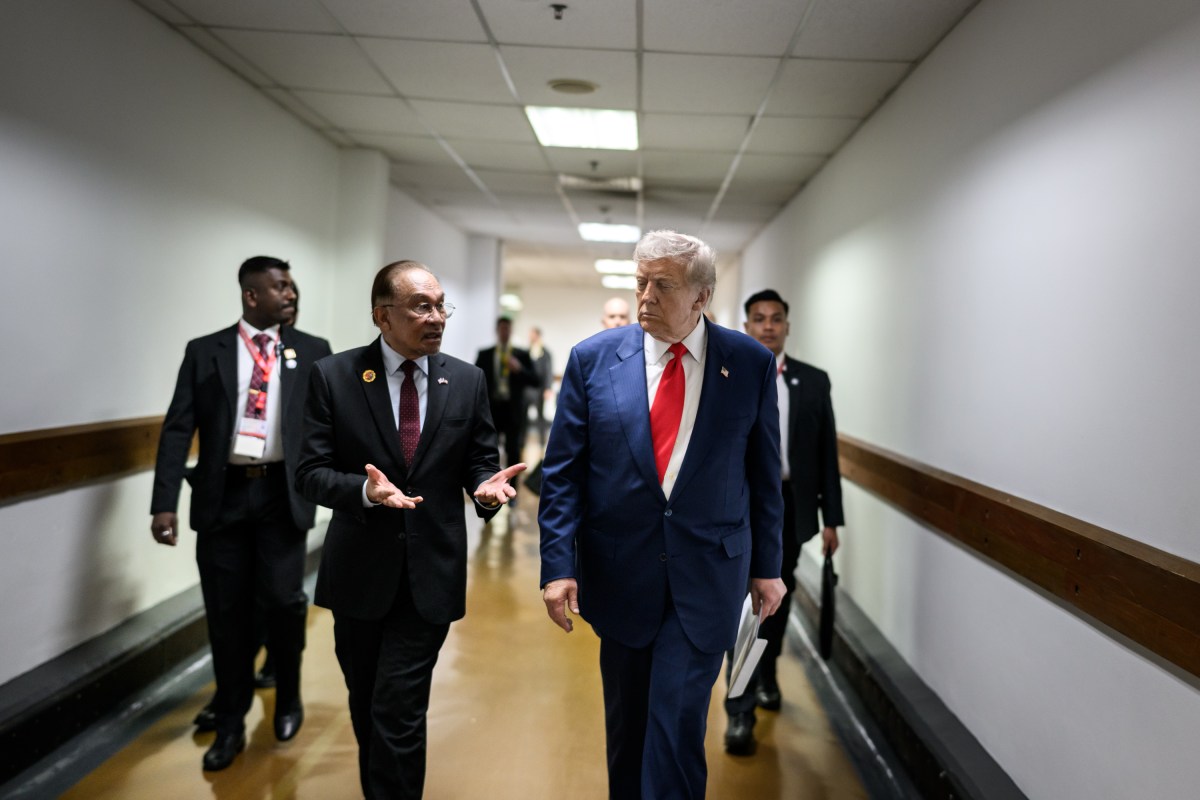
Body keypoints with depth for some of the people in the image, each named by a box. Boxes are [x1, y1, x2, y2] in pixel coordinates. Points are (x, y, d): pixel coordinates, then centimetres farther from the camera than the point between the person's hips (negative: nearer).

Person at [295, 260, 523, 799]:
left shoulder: (466, 381, -1)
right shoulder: (333, 376, -6)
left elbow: (480, 463, 4)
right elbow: (311, 473, -8)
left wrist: (485, 486, -20)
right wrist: (365, 490, -27)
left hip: (431, 572, 0)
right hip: (360, 570, 1)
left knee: (399, 713, -5)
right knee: (366, 707, 19)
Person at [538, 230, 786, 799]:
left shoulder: (751, 364, -3)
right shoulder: (593, 358, -3)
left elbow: (763, 475, 3)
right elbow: (562, 473, -2)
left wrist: (766, 566, 5)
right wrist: (559, 565, -8)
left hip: (707, 575, -1)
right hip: (619, 572, 2)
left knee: (678, 721, -4)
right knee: (626, 720, 17)